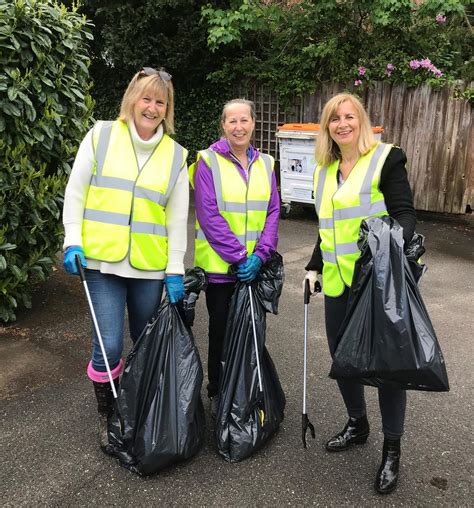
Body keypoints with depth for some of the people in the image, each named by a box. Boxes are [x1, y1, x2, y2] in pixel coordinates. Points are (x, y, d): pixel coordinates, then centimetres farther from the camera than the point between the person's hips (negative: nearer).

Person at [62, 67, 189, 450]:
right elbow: (76, 192, 4)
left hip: (150, 265, 2)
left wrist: (175, 271, 1)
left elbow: (178, 217, 5)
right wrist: (73, 241, -5)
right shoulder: (101, 135, 2)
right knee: (109, 346, -3)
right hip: (103, 260, -2)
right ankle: (106, 415, 23)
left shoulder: (175, 154, 6)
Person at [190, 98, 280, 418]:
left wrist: (260, 255, -10)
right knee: (221, 329, 9)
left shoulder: (265, 164, 8)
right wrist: (238, 257, -16)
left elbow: (273, 212, 4)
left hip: (256, 266, 4)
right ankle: (218, 392, 27)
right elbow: (210, 215, -13)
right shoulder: (208, 162, -5)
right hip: (220, 265, -3)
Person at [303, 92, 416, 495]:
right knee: (342, 355, 13)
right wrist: (314, 266, 14)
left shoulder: (386, 159, -2)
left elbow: (405, 213, -9)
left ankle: (392, 449, 20)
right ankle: (357, 425, 37)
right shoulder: (324, 170, 15)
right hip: (338, 281, 6)